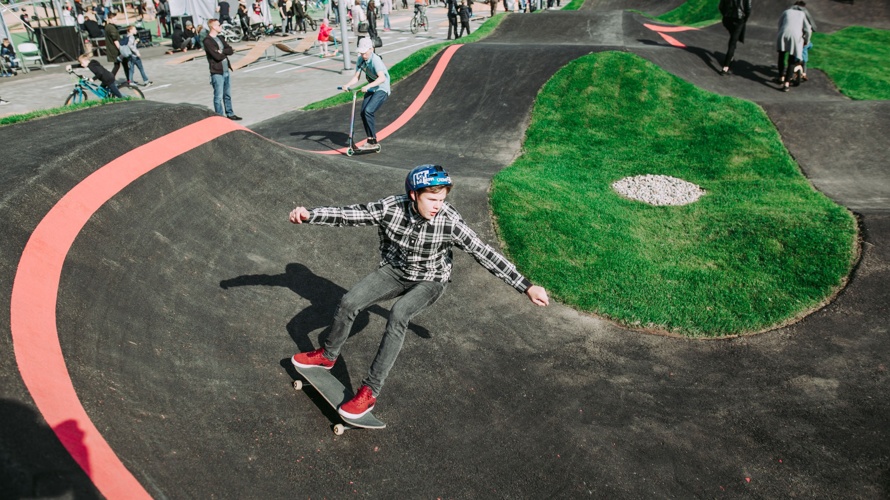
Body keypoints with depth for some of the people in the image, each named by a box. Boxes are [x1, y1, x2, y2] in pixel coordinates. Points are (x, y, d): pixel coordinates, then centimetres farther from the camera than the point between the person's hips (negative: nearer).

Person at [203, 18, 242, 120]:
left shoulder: (220, 38, 14)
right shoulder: (207, 41, -11)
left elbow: (230, 50, 5)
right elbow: (217, 56, -19)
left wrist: (222, 51, -13)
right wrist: (226, 52, -2)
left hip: (226, 70, 8)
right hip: (217, 72, -8)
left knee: (228, 95, 16)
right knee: (219, 96, -3)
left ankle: (230, 114, 26)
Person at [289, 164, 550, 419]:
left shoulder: (450, 221, -28)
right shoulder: (391, 207, -23)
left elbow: (485, 253, -25)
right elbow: (348, 214, -17)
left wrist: (526, 286, -25)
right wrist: (309, 214, -30)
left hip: (430, 280, -3)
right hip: (394, 270, 3)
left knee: (398, 315, -30)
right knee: (348, 303, -9)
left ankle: (370, 392, -21)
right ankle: (327, 356, 22)